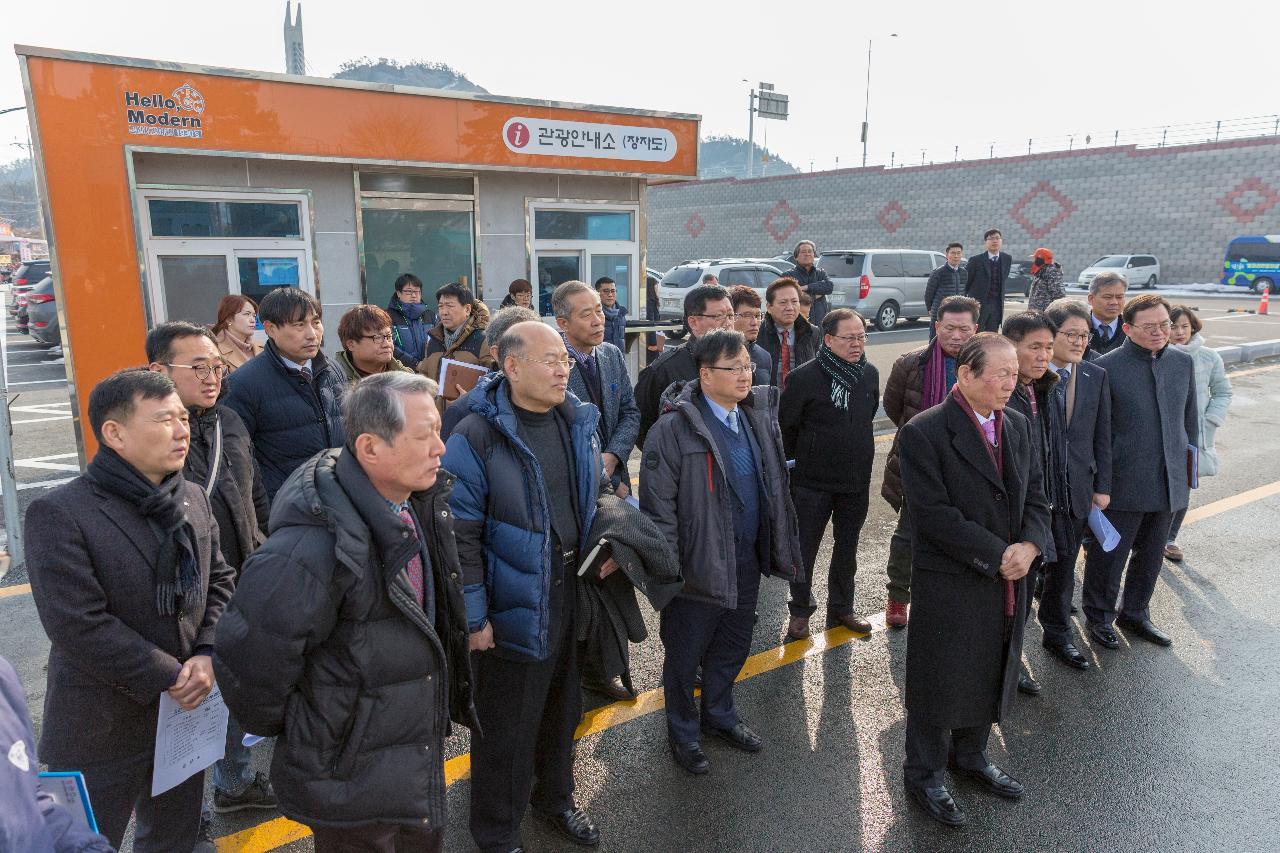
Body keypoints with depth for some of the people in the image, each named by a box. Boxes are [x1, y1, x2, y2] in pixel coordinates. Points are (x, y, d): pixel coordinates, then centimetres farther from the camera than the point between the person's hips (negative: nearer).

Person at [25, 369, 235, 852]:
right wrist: (169, 678, -19)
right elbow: (78, 626, -23)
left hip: (186, 713, 6)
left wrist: (207, 656, -10)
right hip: (102, 728, -5)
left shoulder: (194, 499, 2)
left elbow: (221, 582, 6)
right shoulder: (60, 513, -18)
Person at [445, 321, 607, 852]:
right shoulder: (476, 437, -19)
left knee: (563, 709, 24)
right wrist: (473, 617, -16)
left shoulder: (579, 422, 2)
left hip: (574, 593, 6)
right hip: (513, 608, -6)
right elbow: (460, 535, -17)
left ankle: (554, 797, 50)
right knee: (505, 728, 11)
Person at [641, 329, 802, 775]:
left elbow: (773, 484, 13)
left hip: (747, 562, 7)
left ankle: (719, 714, 48)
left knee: (732, 647, 24)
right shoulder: (674, 429, -20)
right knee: (685, 655, 14)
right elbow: (658, 506, -18)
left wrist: (776, 548, 13)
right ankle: (683, 732, 36)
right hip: (699, 566, -6)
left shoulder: (759, 417, 2)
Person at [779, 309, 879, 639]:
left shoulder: (870, 374, 1)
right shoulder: (804, 377, -16)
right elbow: (786, 427, -9)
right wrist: (796, 466, 0)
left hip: (857, 481, 5)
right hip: (812, 483, -5)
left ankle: (841, 607, 35)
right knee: (805, 549, 7)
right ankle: (800, 610, 24)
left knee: (847, 549, 18)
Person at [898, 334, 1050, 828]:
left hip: (1007, 583, 7)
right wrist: (997, 556, -19)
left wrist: (1029, 546, -12)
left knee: (989, 676, 22)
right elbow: (935, 514, -22)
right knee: (941, 682, 8)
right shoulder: (924, 433, -18)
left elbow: (1036, 495, 7)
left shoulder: (1017, 426, 5)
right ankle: (924, 775, 29)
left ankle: (971, 756, 45)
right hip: (949, 586, -7)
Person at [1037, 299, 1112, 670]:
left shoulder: (1096, 377, 4)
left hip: (1076, 489, 4)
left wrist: (1103, 486, 6)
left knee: (1064, 563, 15)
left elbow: (1102, 436, 8)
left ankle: (1057, 632, 31)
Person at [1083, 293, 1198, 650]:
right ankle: (1099, 617, 27)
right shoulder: (1106, 367, -13)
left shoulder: (1183, 362, 5)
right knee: (1108, 555, 7)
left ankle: (1135, 614, 37)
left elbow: (1190, 418, 13)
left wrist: (1189, 466, 13)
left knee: (1150, 556, 18)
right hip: (1123, 483, -5)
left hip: (1170, 483, 5)